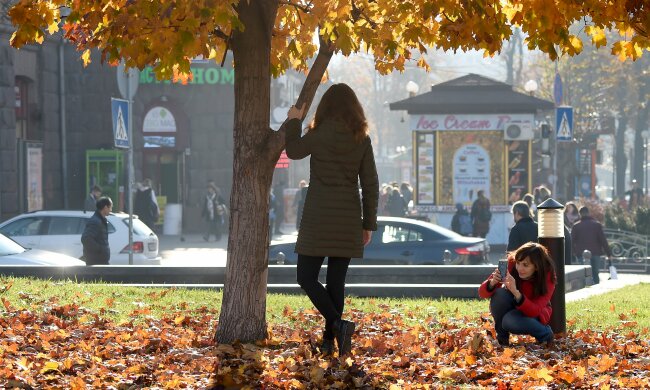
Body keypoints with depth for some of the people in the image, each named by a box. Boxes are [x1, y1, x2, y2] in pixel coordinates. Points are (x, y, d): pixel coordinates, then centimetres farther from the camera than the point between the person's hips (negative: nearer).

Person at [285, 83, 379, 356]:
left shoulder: (321, 134, -10)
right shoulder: (362, 139, 3)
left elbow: (294, 151, 8)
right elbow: (370, 184, 4)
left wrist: (294, 121, 22)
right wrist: (369, 223, 11)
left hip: (319, 216, -4)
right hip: (348, 217, 4)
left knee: (307, 277, 1)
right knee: (336, 280, 10)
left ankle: (338, 324, -17)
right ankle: (329, 340, 11)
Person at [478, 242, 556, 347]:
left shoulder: (548, 277, -26)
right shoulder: (511, 264, -24)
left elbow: (534, 311, -36)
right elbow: (482, 293, -21)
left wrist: (516, 292, -52)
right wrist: (492, 283, -45)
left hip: (534, 314, -2)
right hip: (511, 308, 3)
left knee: (511, 321, -35)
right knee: (500, 293, -31)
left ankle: (545, 333, -5)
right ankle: (501, 337, -9)